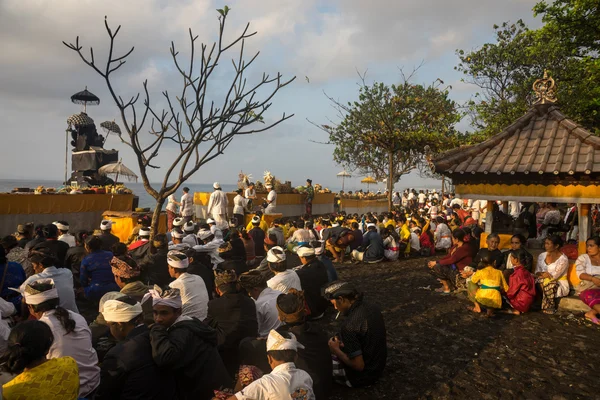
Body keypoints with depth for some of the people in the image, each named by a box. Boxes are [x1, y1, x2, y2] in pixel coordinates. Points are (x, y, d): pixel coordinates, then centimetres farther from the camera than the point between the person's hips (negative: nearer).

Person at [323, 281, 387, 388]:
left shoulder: (349, 325, -30)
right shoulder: (373, 309, -6)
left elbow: (359, 365, -28)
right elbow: (384, 338, 10)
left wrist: (336, 350, -13)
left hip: (361, 378, -8)